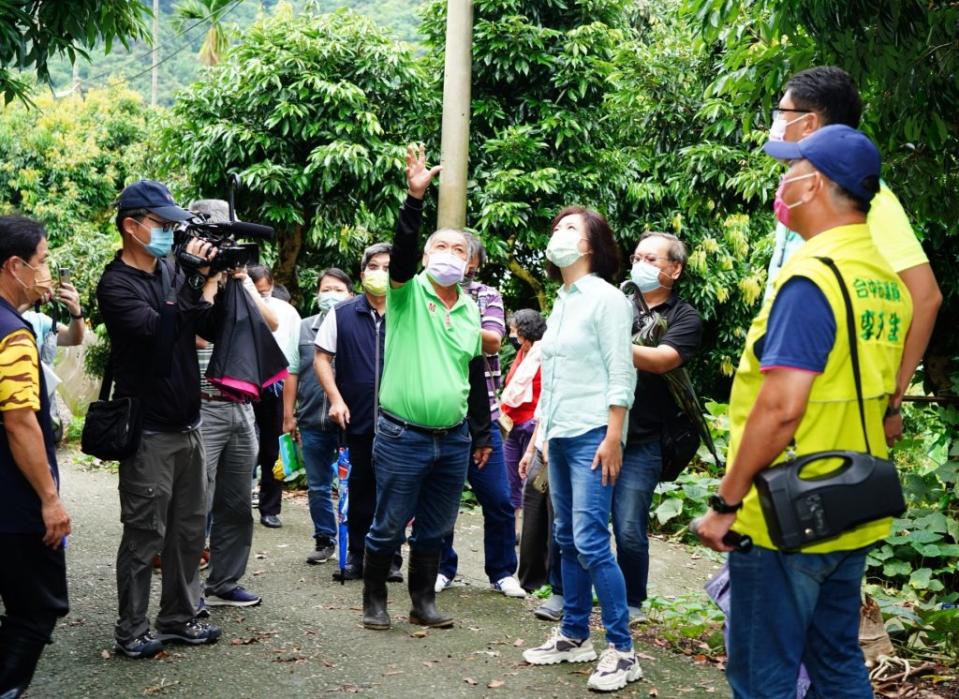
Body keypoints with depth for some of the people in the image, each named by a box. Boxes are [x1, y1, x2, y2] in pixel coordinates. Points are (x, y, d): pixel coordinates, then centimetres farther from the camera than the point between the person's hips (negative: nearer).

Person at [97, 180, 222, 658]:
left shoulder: (171, 272, 10)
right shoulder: (116, 284, -10)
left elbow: (213, 329, 10)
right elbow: (159, 329, -25)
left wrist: (217, 278, -3)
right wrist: (197, 279, -21)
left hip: (188, 425, 7)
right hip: (149, 431, -7)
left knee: (189, 528, 12)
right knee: (144, 534, -2)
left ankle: (178, 618, 23)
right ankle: (131, 631, 9)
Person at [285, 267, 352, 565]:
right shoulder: (304, 328, 8)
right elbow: (292, 374, 11)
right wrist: (289, 415, 9)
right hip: (312, 423, 3)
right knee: (317, 487, 13)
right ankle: (324, 540, 26)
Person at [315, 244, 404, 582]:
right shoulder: (342, 315, 2)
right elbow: (322, 357, 6)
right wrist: (336, 399, -4)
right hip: (358, 418, 1)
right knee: (360, 487, 11)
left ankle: (390, 559, 17)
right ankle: (356, 555, 21)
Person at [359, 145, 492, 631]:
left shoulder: (471, 312, 12)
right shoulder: (408, 293, -3)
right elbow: (402, 251, -24)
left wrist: (482, 434, 18)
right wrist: (415, 198, -36)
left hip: (454, 440, 5)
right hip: (403, 436, -5)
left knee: (435, 530, 13)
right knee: (388, 527, 3)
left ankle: (423, 602, 25)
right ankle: (374, 601, 18)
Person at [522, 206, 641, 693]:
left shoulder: (606, 298, -6)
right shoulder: (561, 301, 16)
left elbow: (620, 373, -12)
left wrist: (612, 438, -18)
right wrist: (539, 435, 17)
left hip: (592, 434, -8)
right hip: (560, 435, 8)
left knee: (590, 541, -12)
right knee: (567, 540, 10)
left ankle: (622, 650, -5)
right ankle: (574, 637, 19)